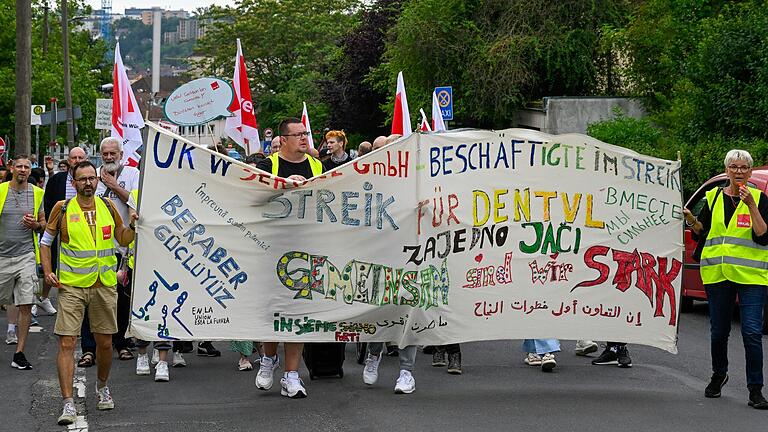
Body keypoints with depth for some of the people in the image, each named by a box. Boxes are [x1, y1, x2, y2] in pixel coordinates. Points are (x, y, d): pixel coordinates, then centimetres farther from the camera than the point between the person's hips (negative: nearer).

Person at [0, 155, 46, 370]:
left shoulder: (37, 193, 6)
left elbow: (44, 224, 15)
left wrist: (36, 225, -7)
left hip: (26, 255, 1)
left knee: (26, 305, -5)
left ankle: (19, 353, 0)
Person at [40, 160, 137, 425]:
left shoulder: (108, 207, 5)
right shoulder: (62, 209, -2)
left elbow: (122, 240, 17)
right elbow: (45, 241, 9)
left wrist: (132, 226, -3)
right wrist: (47, 271, -3)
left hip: (104, 285, 3)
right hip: (71, 285, -2)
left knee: (105, 342, 11)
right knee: (66, 343, -11)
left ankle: (102, 387, 37)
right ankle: (68, 404, -10)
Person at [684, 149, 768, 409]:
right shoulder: (714, 197, 10)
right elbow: (702, 232, 15)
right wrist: (690, 219, -4)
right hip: (717, 273, 3)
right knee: (718, 331, 11)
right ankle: (719, 376, 35)